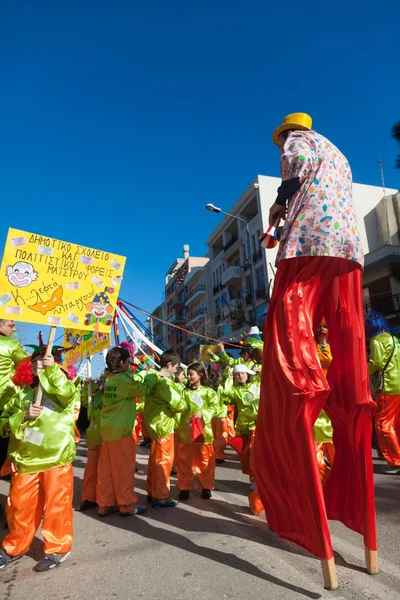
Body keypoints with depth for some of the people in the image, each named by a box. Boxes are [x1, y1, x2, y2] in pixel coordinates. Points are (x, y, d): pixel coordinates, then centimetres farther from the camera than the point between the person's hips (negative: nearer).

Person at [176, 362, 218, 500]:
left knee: (204, 461, 11)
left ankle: (206, 486, 28)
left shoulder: (208, 391, -2)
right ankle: (185, 487, 24)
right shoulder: (185, 391, 5)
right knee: (184, 461, 9)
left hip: (203, 430, -2)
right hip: (185, 430, 2)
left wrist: (202, 413, -22)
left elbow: (214, 406, -10)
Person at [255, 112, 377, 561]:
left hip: (312, 239, -7)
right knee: (347, 340, -1)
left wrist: (280, 201, 5)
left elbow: (298, 162, -7)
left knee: (288, 320, -15)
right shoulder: (339, 157, 38)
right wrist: (289, 223, 34)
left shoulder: (298, 138, 17)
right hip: (350, 245, 7)